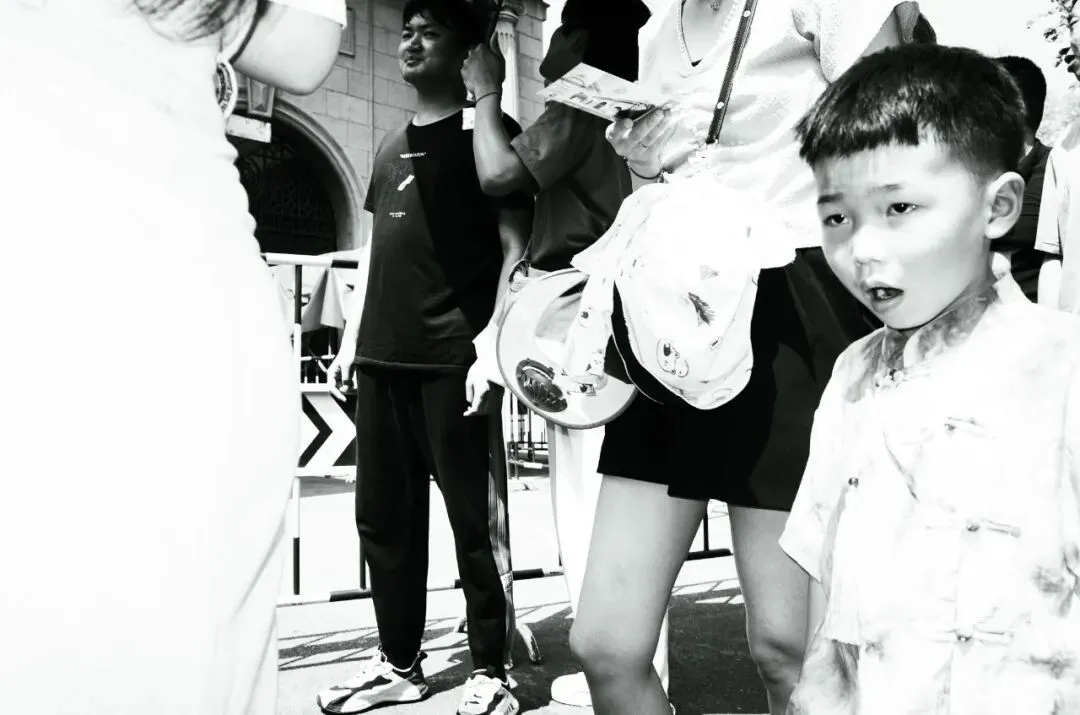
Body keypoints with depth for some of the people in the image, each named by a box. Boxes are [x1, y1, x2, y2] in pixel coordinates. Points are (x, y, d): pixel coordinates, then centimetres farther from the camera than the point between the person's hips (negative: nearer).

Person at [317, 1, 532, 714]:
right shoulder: (391, 145, 22)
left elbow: (515, 246, -5)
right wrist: (352, 336, 16)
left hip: (454, 358, -7)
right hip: (383, 359, 7)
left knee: (475, 517, -1)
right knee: (383, 516, 10)